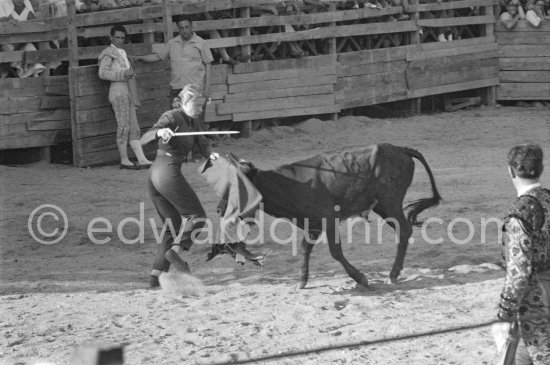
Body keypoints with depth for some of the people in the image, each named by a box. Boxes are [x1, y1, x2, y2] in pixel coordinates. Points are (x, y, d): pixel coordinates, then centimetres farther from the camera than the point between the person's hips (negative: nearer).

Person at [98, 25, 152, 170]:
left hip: (128, 92, 9)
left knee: (134, 128, 3)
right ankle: (124, 160, -4)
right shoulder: (108, 53, -5)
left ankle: (142, 160, -1)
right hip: (118, 91, -9)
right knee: (123, 127, -8)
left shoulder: (122, 53, 21)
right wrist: (123, 74, -19)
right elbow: (102, 73, -15)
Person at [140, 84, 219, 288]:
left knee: (174, 226, 8)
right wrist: (160, 132, -38)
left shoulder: (192, 123, 18)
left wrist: (211, 154, -14)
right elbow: (143, 139, -17)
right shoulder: (171, 118, -8)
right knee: (195, 215, -6)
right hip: (168, 171, -9)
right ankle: (176, 250, -25)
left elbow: (203, 145, 9)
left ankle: (156, 276, 1)